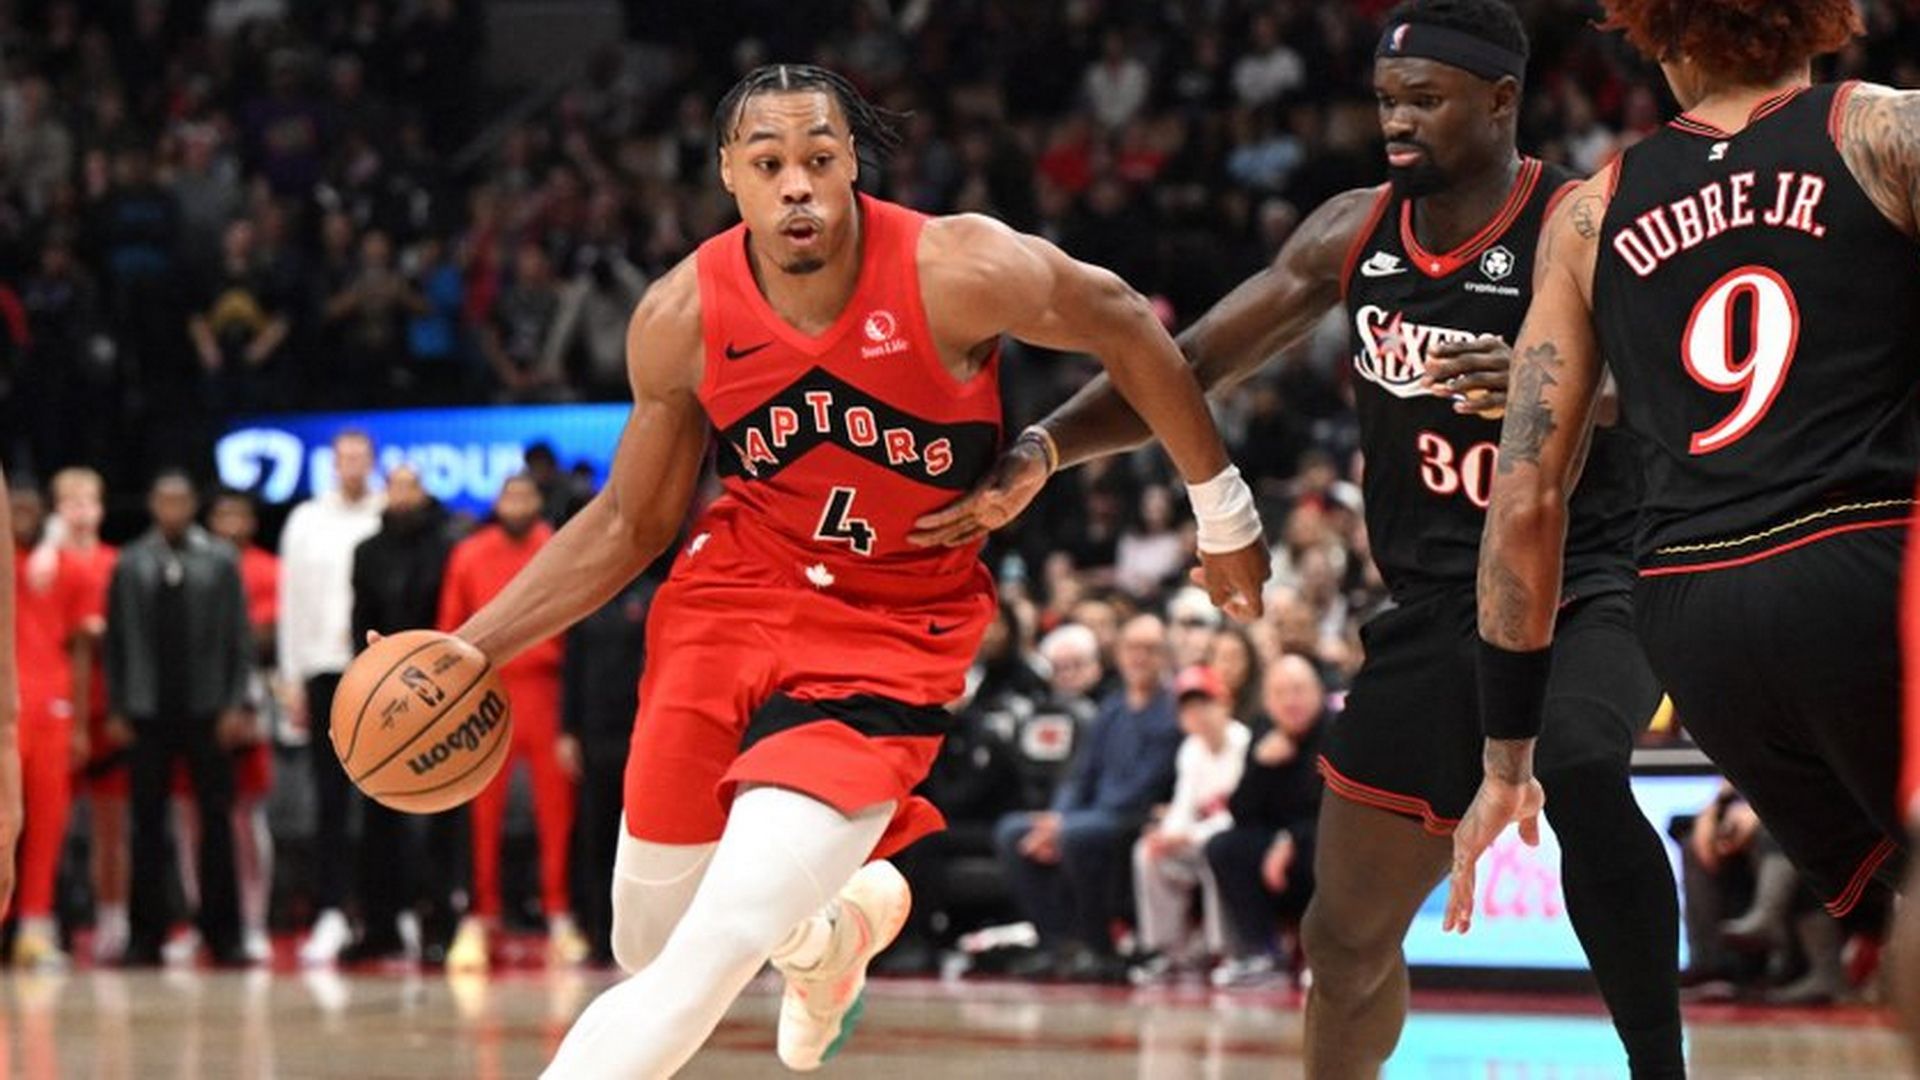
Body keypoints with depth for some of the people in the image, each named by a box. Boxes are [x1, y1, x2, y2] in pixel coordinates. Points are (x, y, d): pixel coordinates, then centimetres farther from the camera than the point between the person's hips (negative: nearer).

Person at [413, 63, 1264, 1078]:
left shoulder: (957, 271, -22)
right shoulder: (681, 317, -11)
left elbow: (1121, 324, -4)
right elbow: (630, 521, 3)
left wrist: (1222, 509, 5)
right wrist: (470, 650, -4)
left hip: (892, 635, -3)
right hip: (731, 601, 4)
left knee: (715, 952, -20)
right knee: (648, 949, 10)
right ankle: (839, 926, 43)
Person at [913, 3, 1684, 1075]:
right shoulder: (1355, 234, 4)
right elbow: (1188, 365, 8)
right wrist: (1037, 454, -5)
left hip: (1583, 588, -6)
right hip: (1437, 610, 7)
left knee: (1581, 774, -39)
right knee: (1349, 932, 13)